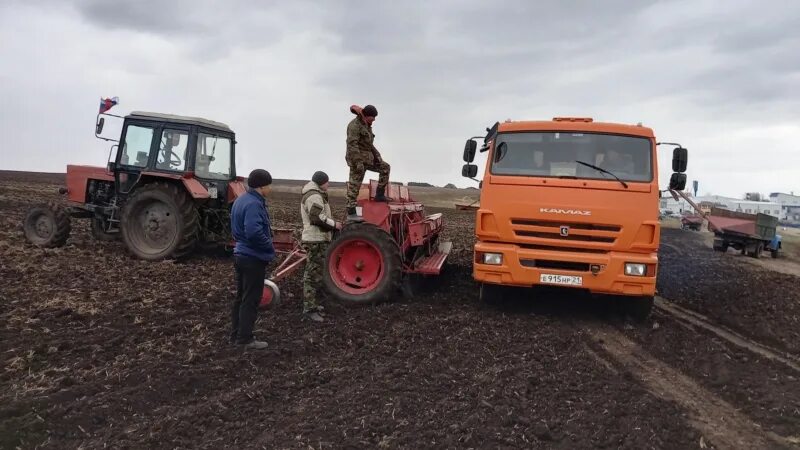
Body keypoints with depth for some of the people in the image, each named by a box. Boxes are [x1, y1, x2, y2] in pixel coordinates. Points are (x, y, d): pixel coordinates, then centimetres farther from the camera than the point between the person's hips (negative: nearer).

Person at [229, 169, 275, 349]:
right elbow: (254, 232, -31)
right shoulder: (254, 204, -21)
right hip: (254, 258, -10)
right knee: (251, 300, 0)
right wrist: (270, 246, -17)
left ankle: (236, 334, 26)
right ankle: (245, 338, 7)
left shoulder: (240, 200, 11)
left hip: (241, 255, 10)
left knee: (241, 297, 17)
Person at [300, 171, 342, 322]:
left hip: (315, 239, 11)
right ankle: (309, 309, -6)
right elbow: (318, 218, -28)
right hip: (316, 241, -11)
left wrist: (331, 224, 17)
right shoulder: (315, 196, -17)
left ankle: (311, 303, 29)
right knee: (314, 275, -9)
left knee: (312, 274, 19)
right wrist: (334, 224, -17)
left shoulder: (312, 195, 18)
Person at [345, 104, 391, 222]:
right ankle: (351, 214, -8)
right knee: (354, 186, -9)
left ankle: (380, 195, 10)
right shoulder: (354, 125, -15)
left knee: (385, 167, 10)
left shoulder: (366, 126, 15)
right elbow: (352, 144, -24)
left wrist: (377, 155, 13)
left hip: (367, 158, 9)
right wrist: (358, 162, -29)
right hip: (357, 158, -9)